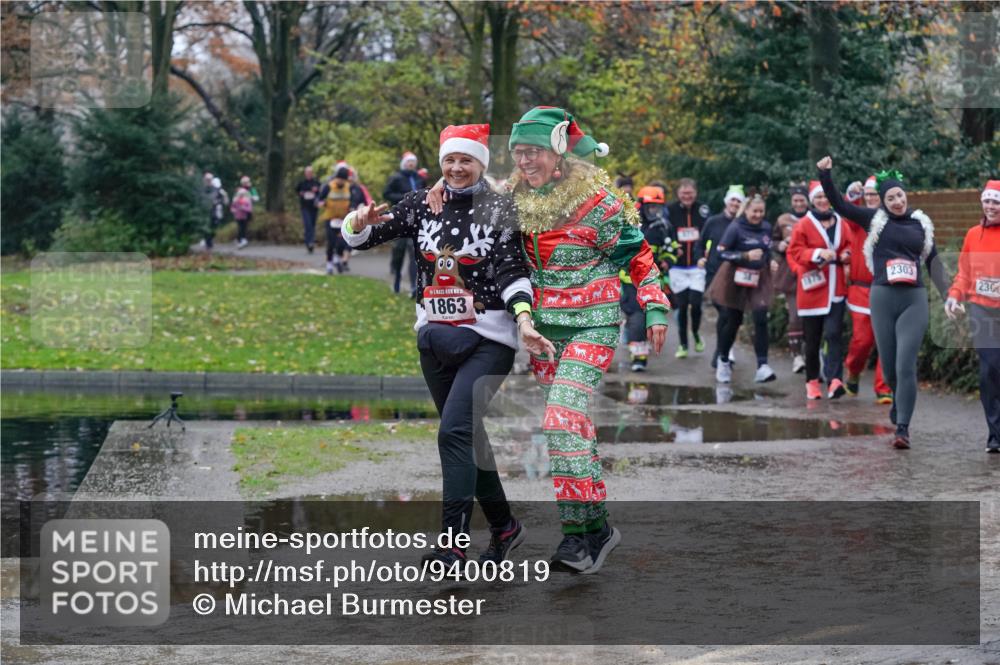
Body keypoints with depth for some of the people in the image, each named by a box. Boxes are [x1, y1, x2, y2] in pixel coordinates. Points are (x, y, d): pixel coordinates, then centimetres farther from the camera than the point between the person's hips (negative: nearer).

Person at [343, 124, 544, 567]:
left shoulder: (500, 211, -5)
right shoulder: (421, 205, 5)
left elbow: (511, 270, -14)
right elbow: (360, 238, 5)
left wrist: (524, 320, -30)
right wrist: (360, 223, -19)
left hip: (487, 339, -5)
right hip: (434, 338, 5)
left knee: (455, 431, -18)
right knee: (467, 437, 12)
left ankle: (452, 544, -18)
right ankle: (503, 526, 27)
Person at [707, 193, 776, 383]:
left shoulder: (766, 227, 4)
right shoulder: (735, 228, -11)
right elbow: (722, 252, -14)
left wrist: (770, 261, 6)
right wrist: (746, 256, -22)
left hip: (759, 280, 3)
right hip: (737, 280, -3)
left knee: (761, 319, -12)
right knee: (733, 321, 8)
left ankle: (762, 366, -14)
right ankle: (723, 360, 31)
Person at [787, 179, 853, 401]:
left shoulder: (840, 223, 8)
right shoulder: (803, 225, -2)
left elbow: (850, 245, 18)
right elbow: (795, 252, -5)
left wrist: (846, 254, -4)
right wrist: (817, 254, -19)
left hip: (836, 289, 1)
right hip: (812, 289, -1)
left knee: (834, 334, -11)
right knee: (812, 338, 6)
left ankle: (834, 380, -19)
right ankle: (812, 381, 18)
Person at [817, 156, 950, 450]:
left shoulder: (921, 223, 8)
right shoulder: (875, 219, 5)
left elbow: (932, 260, 15)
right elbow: (839, 204, 1)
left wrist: (946, 292, 10)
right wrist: (825, 175, -11)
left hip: (914, 299, -1)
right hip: (882, 297, 1)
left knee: (906, 365, -12)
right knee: (889, 365, 8)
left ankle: (903, 428, -12)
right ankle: (900, 401, 40)